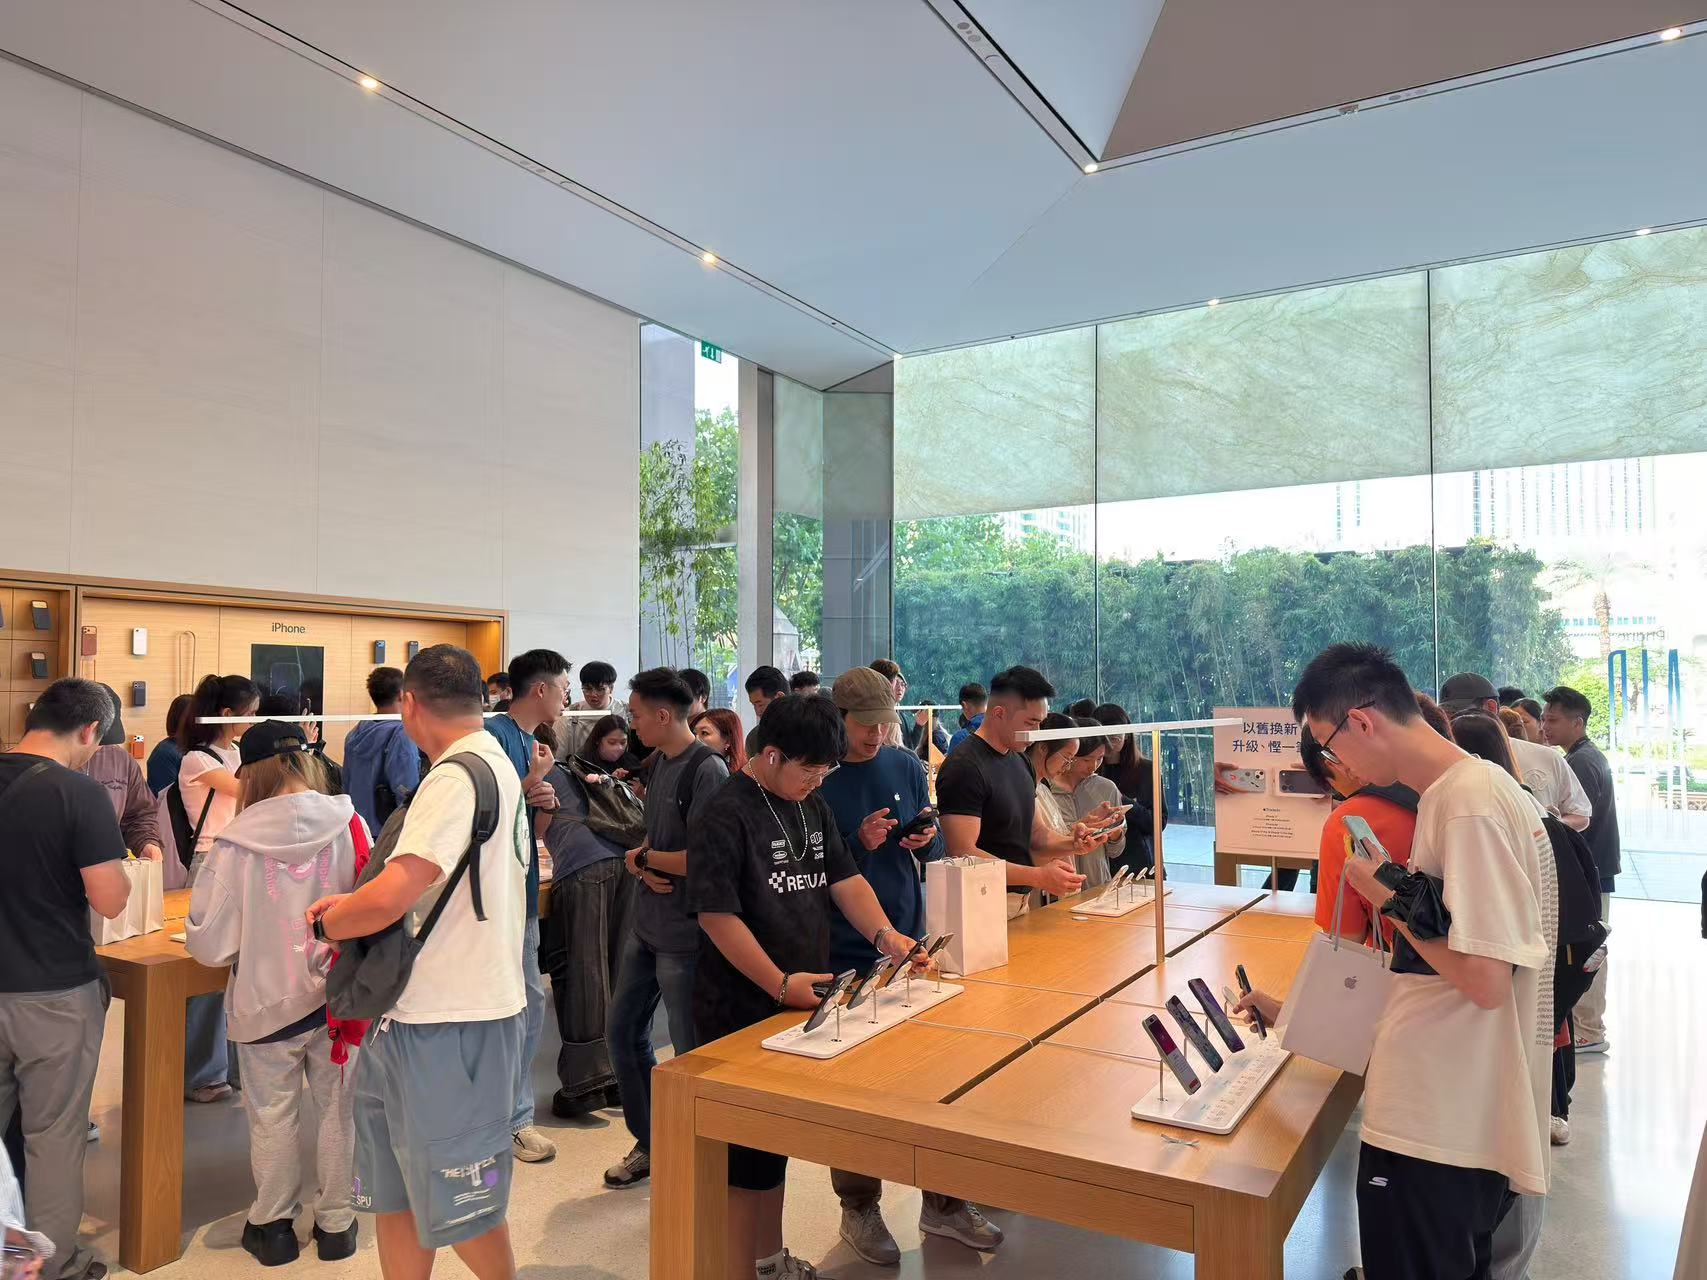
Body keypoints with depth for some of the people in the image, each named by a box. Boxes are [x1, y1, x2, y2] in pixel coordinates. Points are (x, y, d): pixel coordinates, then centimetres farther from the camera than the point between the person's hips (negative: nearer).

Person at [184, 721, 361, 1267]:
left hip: (266, 1001, -1)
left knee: (272, 1116, 18)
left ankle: (272, 1224, 35)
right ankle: (335, 1222, 31)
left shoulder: (237, 842, -15)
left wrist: (250, 939, 12)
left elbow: (209, 943, -10)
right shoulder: (349, 826, -13)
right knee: (337, 1109, 17)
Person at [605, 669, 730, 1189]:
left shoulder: (707, 769, -19)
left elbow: (700, 859, -24)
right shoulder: (660, 762, 8)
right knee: (623, 1031, 16)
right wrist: (642, 865, -8)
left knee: (690, 1051, 5)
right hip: (647, 925, 9)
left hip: (685, 935, -9)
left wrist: (642, 857, -10)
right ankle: (649, 1144, 34)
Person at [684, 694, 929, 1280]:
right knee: (747, 1148, 3)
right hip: (742, 1011, -8)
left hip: (797, 1003, 8)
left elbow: (845, 879, 8)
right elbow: (717, 915, -21)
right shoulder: (727, 815, -18)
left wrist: (884, 934, -9)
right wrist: (780, 984, -23)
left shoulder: (812, 807, 7)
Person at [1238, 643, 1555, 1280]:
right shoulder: (1457, 793, 9)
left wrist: (1387, 898, -11)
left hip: (1436, 1135, -9)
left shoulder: (1472, 803, -21)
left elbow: (1485, 980, -24)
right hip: (1448, 1116, 9)